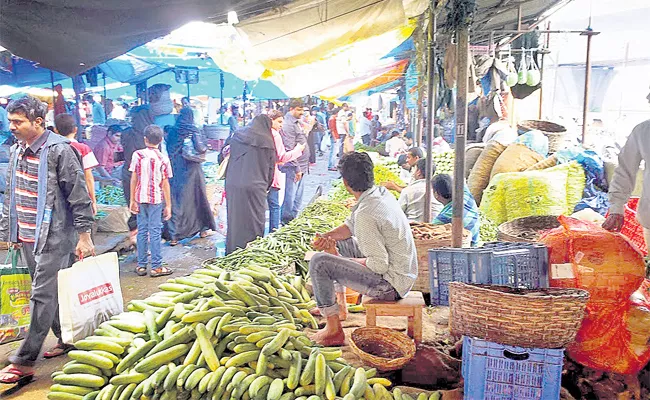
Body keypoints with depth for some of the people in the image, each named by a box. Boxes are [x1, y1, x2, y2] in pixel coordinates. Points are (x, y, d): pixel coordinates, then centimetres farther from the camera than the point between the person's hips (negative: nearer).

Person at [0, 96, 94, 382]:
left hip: (54, 236, -8)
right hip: (26, 236, 8)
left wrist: (84, 236, -14)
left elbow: (79, 195, -13)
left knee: (43, 295, -4)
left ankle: (24, 363, 1)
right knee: (50, 293, 16)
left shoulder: (59, 150, -14)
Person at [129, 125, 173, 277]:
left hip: (140, 198, 2)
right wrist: (168, 205, 0)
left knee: (142, 231, 10)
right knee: (155, 232, 2)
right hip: (156, 199, -2)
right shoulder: (163, 159, -6)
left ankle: (141, 266, 15)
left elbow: (133, 179, -2)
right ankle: (156, 267, 5)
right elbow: (165, 184, -5)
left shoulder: (137, 155, -2)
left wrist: (132, 200, 5)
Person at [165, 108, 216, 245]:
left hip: (176, 171, 2)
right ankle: (203, 229, 21)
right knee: (198, 198, 12)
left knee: (176, 201, 5)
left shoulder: (172, 132, 2)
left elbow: (168, 151, 6)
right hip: (192, 171, -2)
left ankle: (174, 235, 1)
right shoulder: (195, 131, -7)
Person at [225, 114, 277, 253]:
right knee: (254, 221, 6)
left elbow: (228, 159, 15)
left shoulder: (237, 136, 9)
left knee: (234, 219, 11)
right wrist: (266, 187, 21)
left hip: (233, 185, 3)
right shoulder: (267, 142, 1)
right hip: (255, 186, -3)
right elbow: (271, 169, 8)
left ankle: (233, 252, 19)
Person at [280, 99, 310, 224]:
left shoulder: (297, 123, 14)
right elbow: (289, 150, -20)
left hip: (302, 167, 10)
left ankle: (293, 219, 27)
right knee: (290, 197, -2)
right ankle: (286, 221, 9)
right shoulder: (288, 125, -16)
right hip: (294, 168, -10)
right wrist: (297, 168, -19)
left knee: (298, 197, 17)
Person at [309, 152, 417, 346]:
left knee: (318, 262, -14)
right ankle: (339, 304, 35)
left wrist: (347, 261, -11)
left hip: (390, 284, -10)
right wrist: (327, 237, -4)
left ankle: (333, 330, -2)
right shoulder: (381, 192, 1)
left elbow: (380, 265, -26)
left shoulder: (365, 214, -28)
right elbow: (351, 226, 14)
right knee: (337, 243, 23)